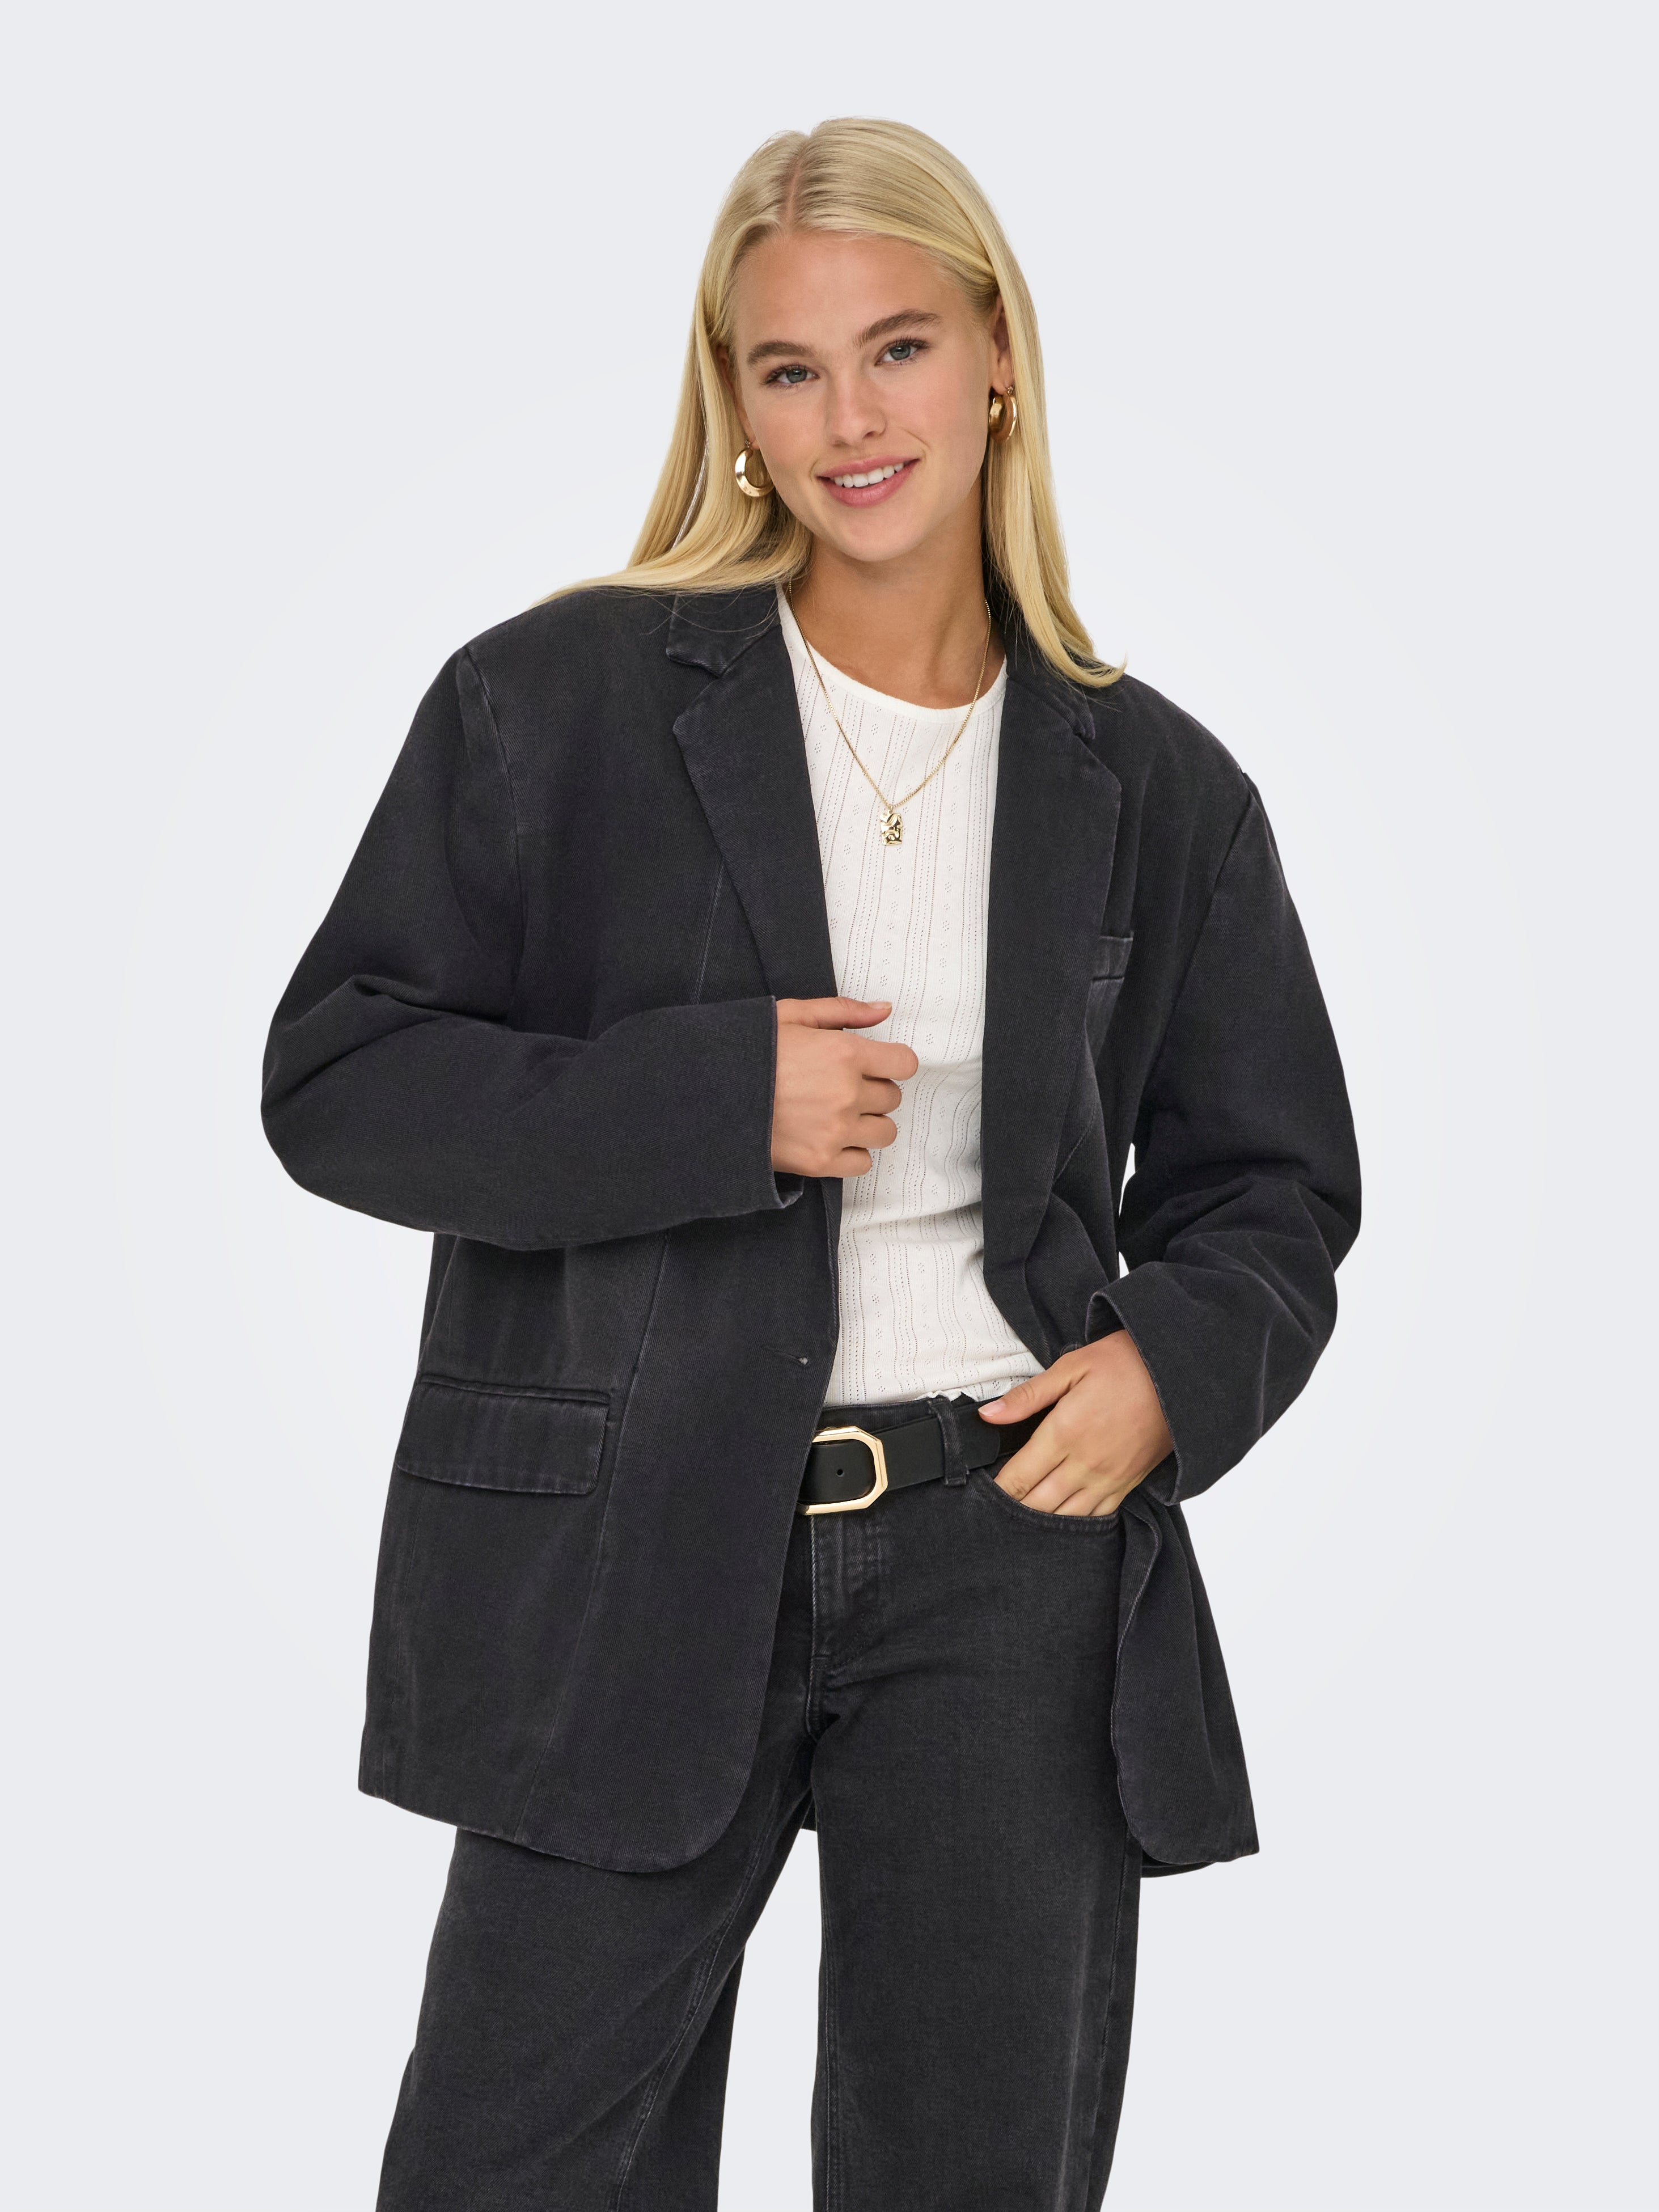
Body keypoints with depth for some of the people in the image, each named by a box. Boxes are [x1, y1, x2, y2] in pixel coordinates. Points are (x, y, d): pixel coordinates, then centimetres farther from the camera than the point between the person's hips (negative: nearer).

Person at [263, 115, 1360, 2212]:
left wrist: (1175, 1364, -6)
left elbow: (1272, 1181, 15)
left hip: (1014, 1548, 2)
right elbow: (334, 1079, -4)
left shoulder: (1151, 785, 7)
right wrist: (715, 1099, -15)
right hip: (624, 1555, -1)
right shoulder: (559, 702, -1)